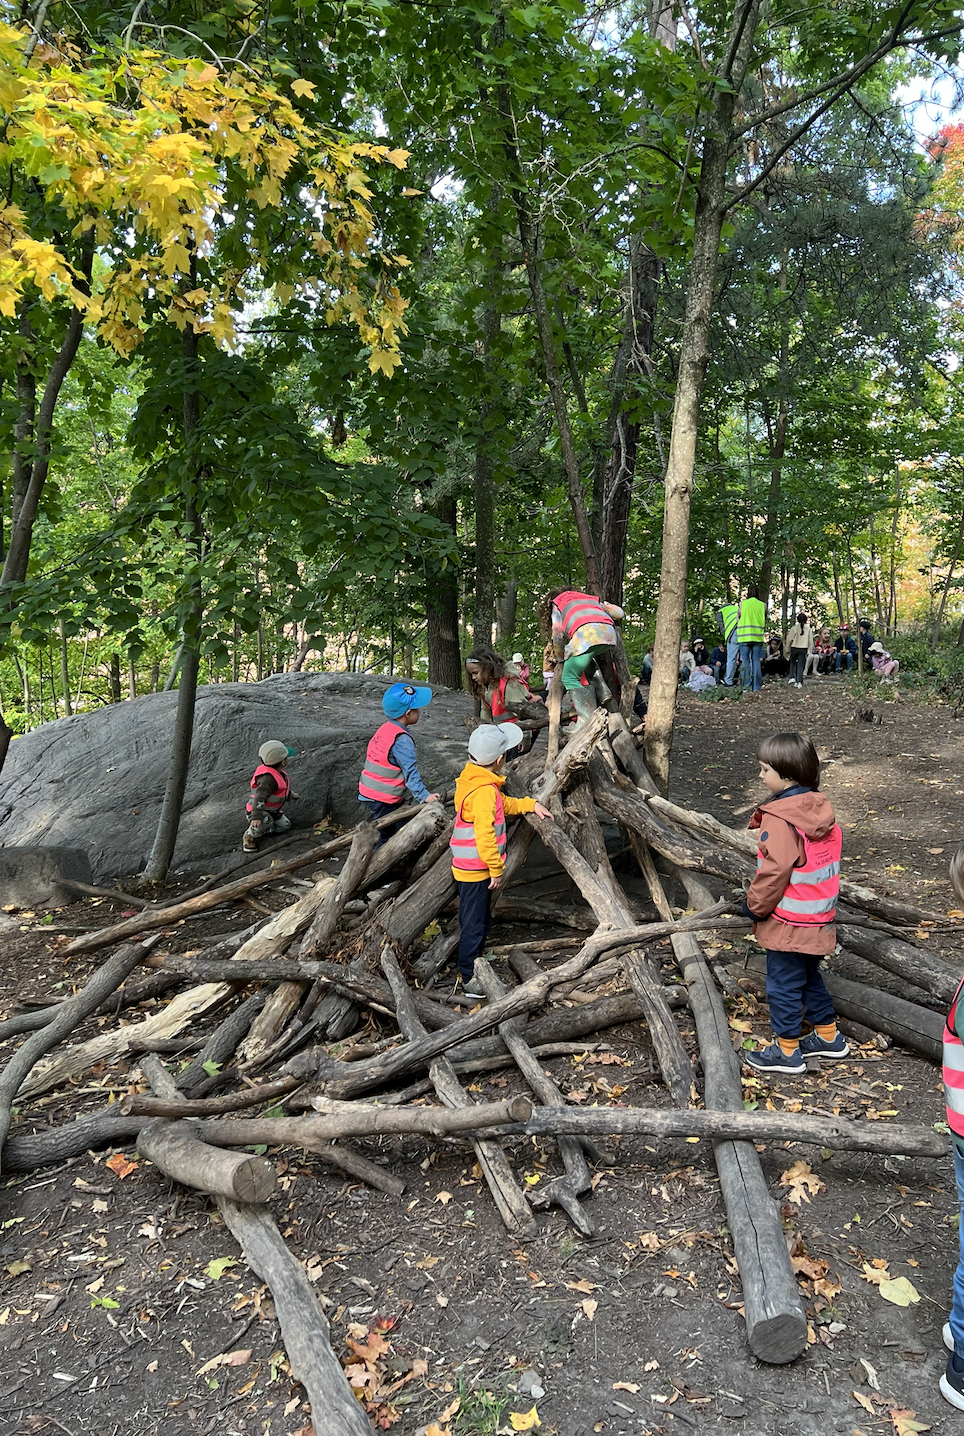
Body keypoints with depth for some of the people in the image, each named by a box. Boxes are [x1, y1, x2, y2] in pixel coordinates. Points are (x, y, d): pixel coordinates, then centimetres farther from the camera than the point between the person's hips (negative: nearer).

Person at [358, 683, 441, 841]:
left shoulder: (385, 729, 6)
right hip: (382, 800, -9)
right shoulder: (402, 740, -20)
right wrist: (424, 796, -25)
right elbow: (410, 771, -23)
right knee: (386, 837, -1)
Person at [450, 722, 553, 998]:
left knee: (480, 921, 21)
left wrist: (530, 804, 19)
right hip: (476, 870, -10)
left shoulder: (474, 779, 5)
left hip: (468, 867, 10)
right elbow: (485, 835, -29)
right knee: (474, 924, 0)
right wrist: (496, 869, -19)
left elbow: (503, 804, 23)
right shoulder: (484, 790, -26)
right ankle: (471, 981, 9)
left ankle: (474, 966, 34)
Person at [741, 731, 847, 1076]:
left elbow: (774, 872, -25)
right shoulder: (822, 811, 2)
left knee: (783, 985, 6)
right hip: (819, 919, 9)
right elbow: (827, 863, 12)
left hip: (788, 923, -9)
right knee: (809, 977, 24)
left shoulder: (779, 820, -24)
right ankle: (828, 1036, 36)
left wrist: (755, 905, -9)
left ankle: (787, 1051, 17)